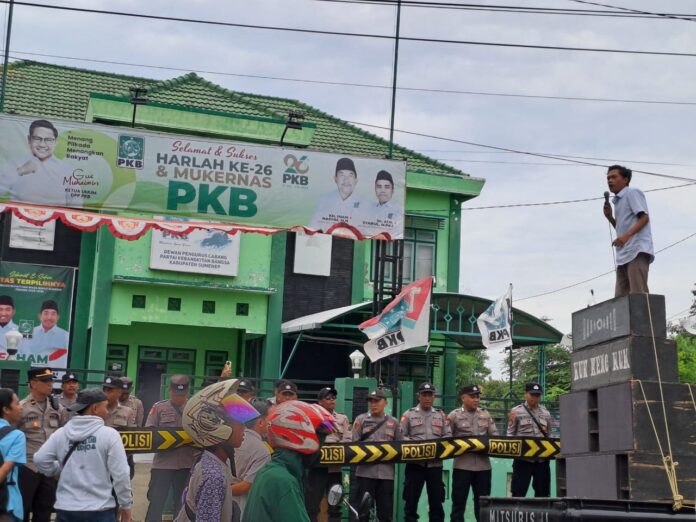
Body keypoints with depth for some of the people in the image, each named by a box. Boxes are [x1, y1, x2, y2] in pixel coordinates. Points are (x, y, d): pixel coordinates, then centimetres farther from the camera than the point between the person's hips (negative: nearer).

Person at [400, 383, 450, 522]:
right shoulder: (409, 414, 6)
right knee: (411, 500, 1)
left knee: (436, 500, 5)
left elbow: (447, 436, 9)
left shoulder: (441, 415, 14)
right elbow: (401, 436, 0)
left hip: (435, 463, 2)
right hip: (415, 463, -2)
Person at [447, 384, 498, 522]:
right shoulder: (454, 415, 1)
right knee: (459, 502, 1)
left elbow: (495, 436, 11)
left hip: (483, 465, 3)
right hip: (462, 465, -3)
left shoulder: (485, 415, 11)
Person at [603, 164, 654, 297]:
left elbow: (644, 218, -10)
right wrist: (609, 217, 16)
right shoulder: (618, 201, 27)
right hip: (624, 254, 9)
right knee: (620, 298, 1)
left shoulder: (632, 192, 2)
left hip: (637, 251, -9)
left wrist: (626, 236, -23)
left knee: (638, 294, -19)